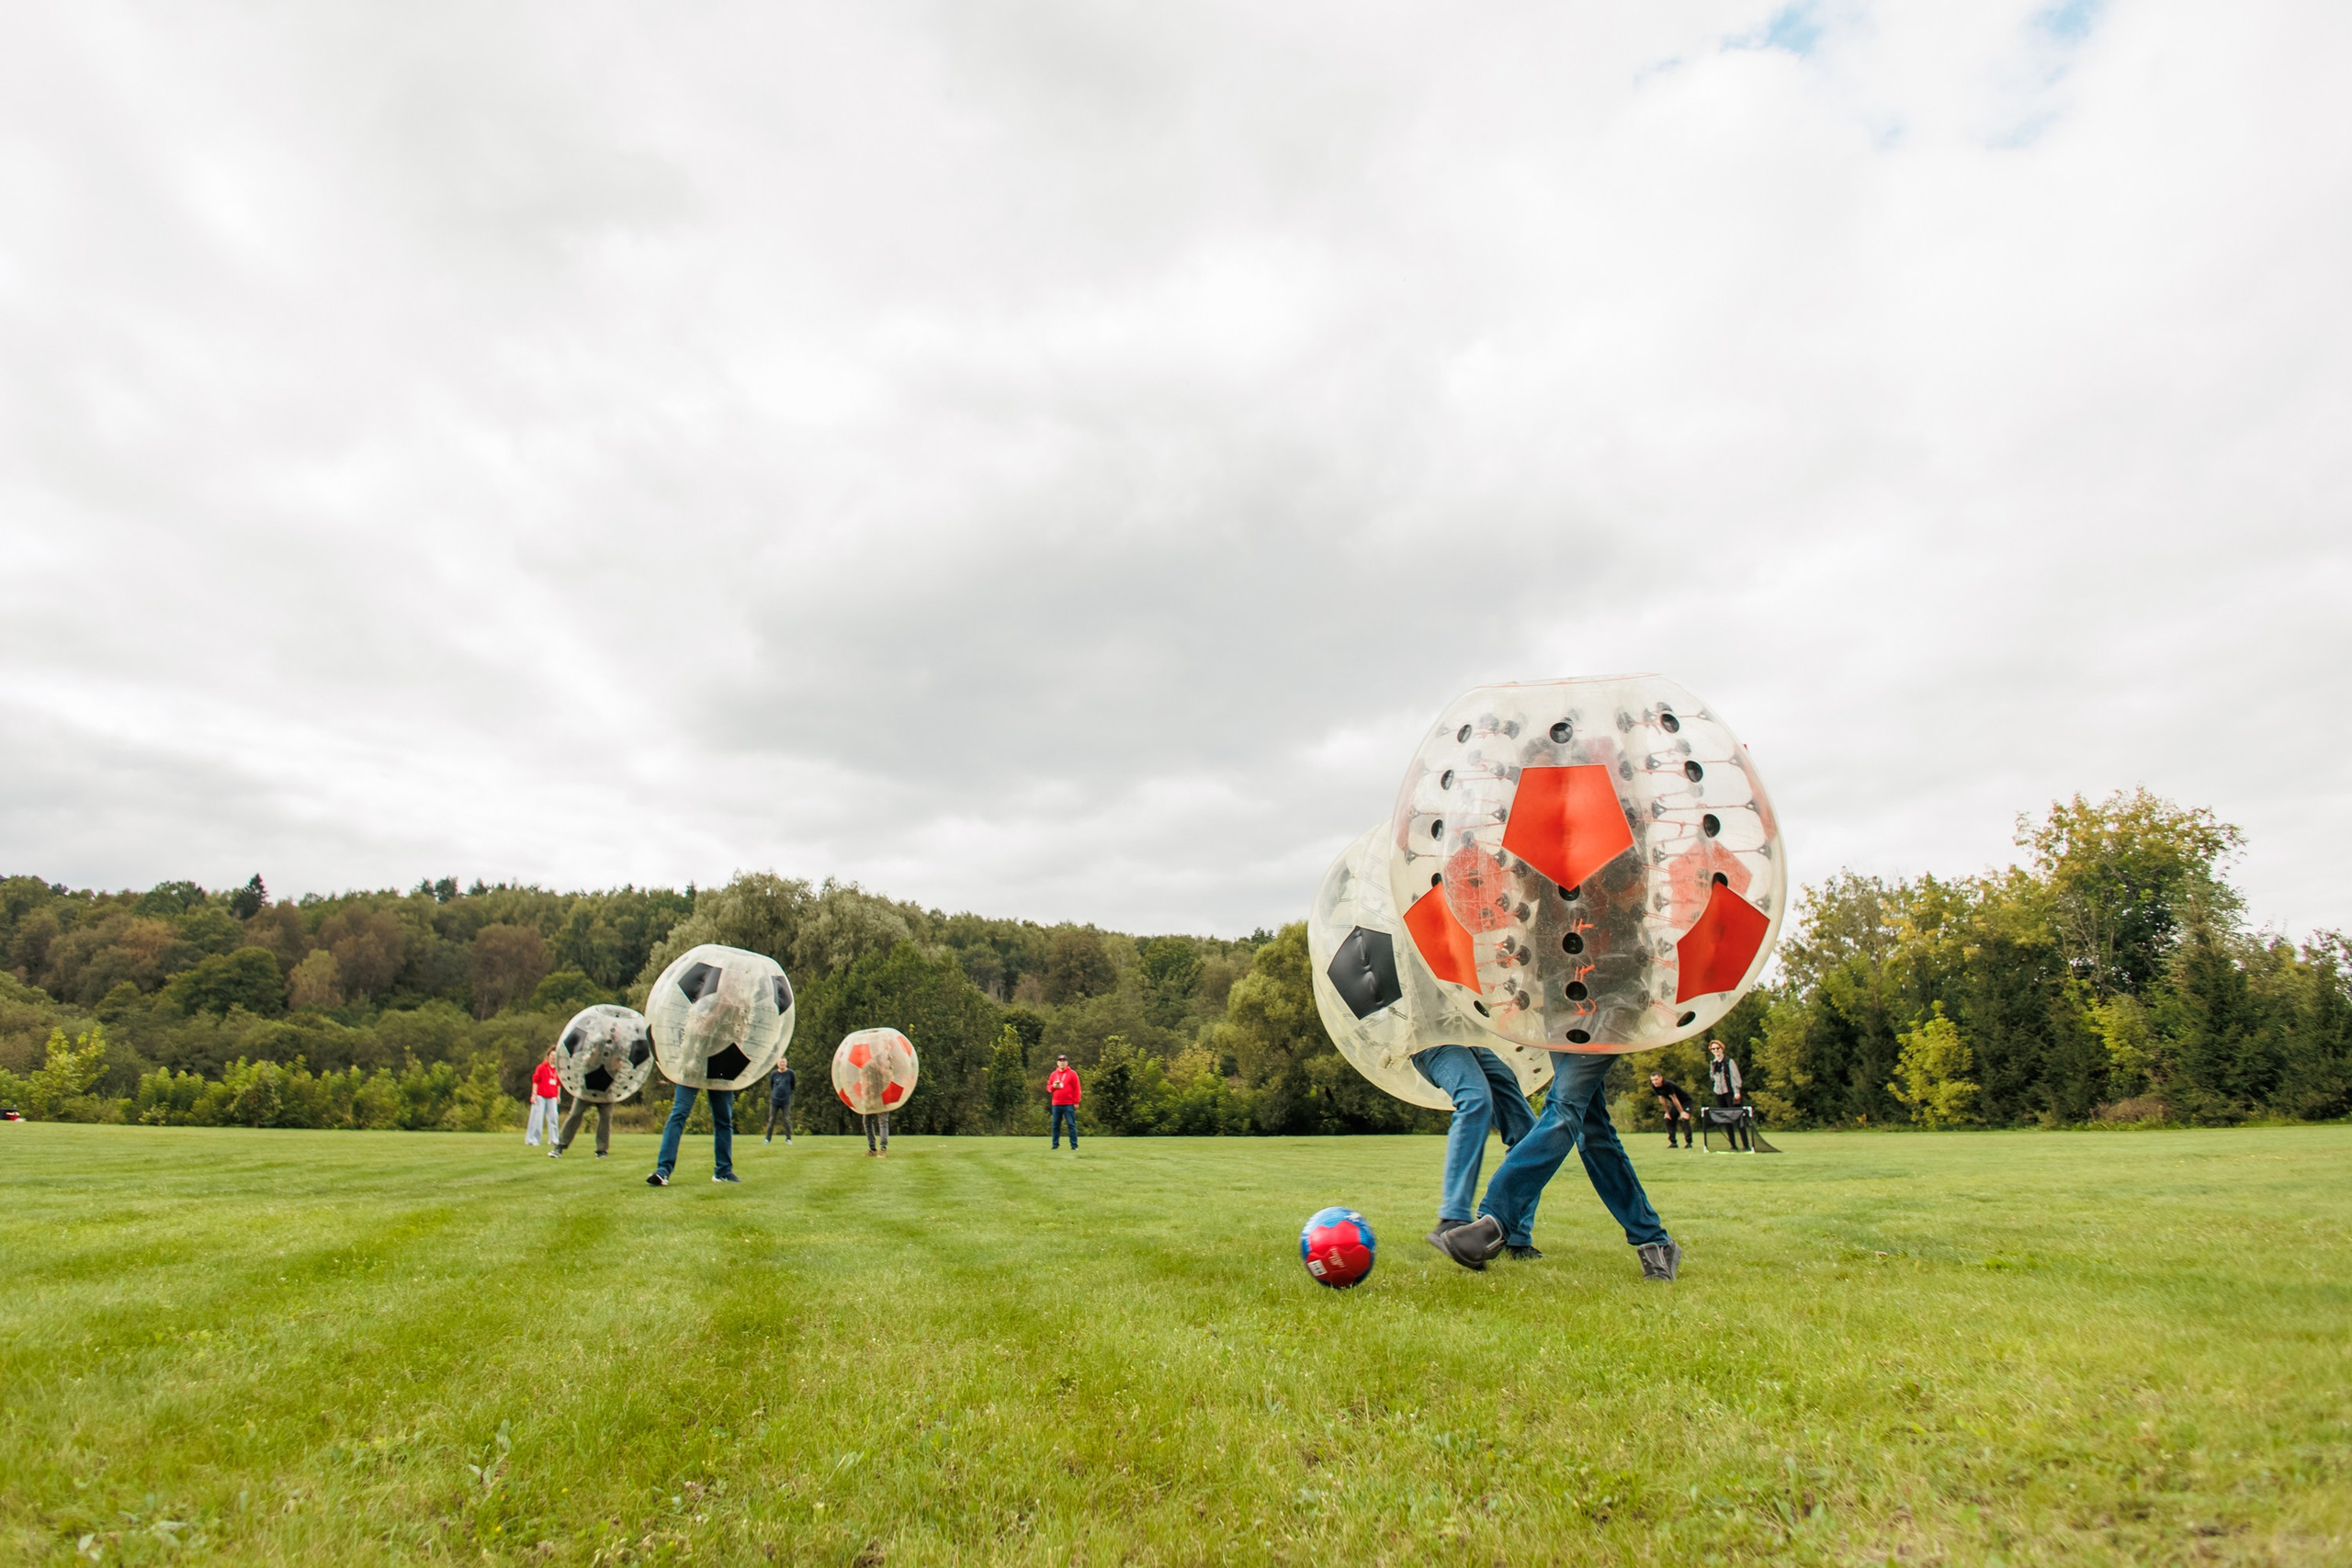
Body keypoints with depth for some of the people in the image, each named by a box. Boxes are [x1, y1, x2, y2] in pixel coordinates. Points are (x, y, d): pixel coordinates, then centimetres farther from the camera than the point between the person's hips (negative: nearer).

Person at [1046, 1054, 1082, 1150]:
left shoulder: (1072, 1074, 0)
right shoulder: (1054, 1074, 13)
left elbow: (1077, 1089, -3)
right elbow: (1048, 1087, 17)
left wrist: (1076, 1102, -8)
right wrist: (1053, 1086, -7)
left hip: (1069, 1104, -4)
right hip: (1056, 1104, 4)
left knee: (1071, 1125, -5)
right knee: (1055, 1125, 5)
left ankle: (1074, 1146, -4)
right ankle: (1055, 1145, 12)